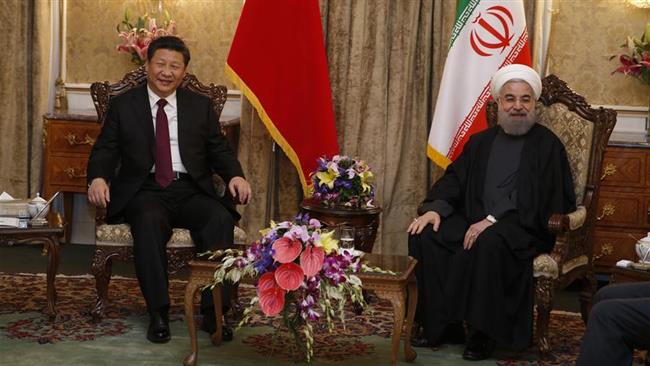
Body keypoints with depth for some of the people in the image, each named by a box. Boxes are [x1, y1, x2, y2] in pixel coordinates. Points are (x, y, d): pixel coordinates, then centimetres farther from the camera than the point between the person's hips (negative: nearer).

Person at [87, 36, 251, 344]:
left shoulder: (200, 106, 16)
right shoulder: (123, 105, 12)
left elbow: (219, 150, 14)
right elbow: (105, 150, 8)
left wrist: (235, 176, -7)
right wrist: (98, 178, -14)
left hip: (192, 190, 2)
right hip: (145, 190, -1)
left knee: (221, 219, -30)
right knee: (149, 221, -36)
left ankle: (214, 312, -25)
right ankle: (158, 314, -28)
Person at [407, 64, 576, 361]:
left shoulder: (547, 145, 1)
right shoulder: (480, 142, 18)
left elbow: (540, 201, -10)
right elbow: (454, 179, 13)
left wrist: (493, 220, -22)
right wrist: (435, 208, -9)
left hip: (524, 227, -5)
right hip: (474, 220, 6)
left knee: (489, 243, -38)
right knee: (424, 235, -18)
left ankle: (483, 333, -22)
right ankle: (442, 325, -12)